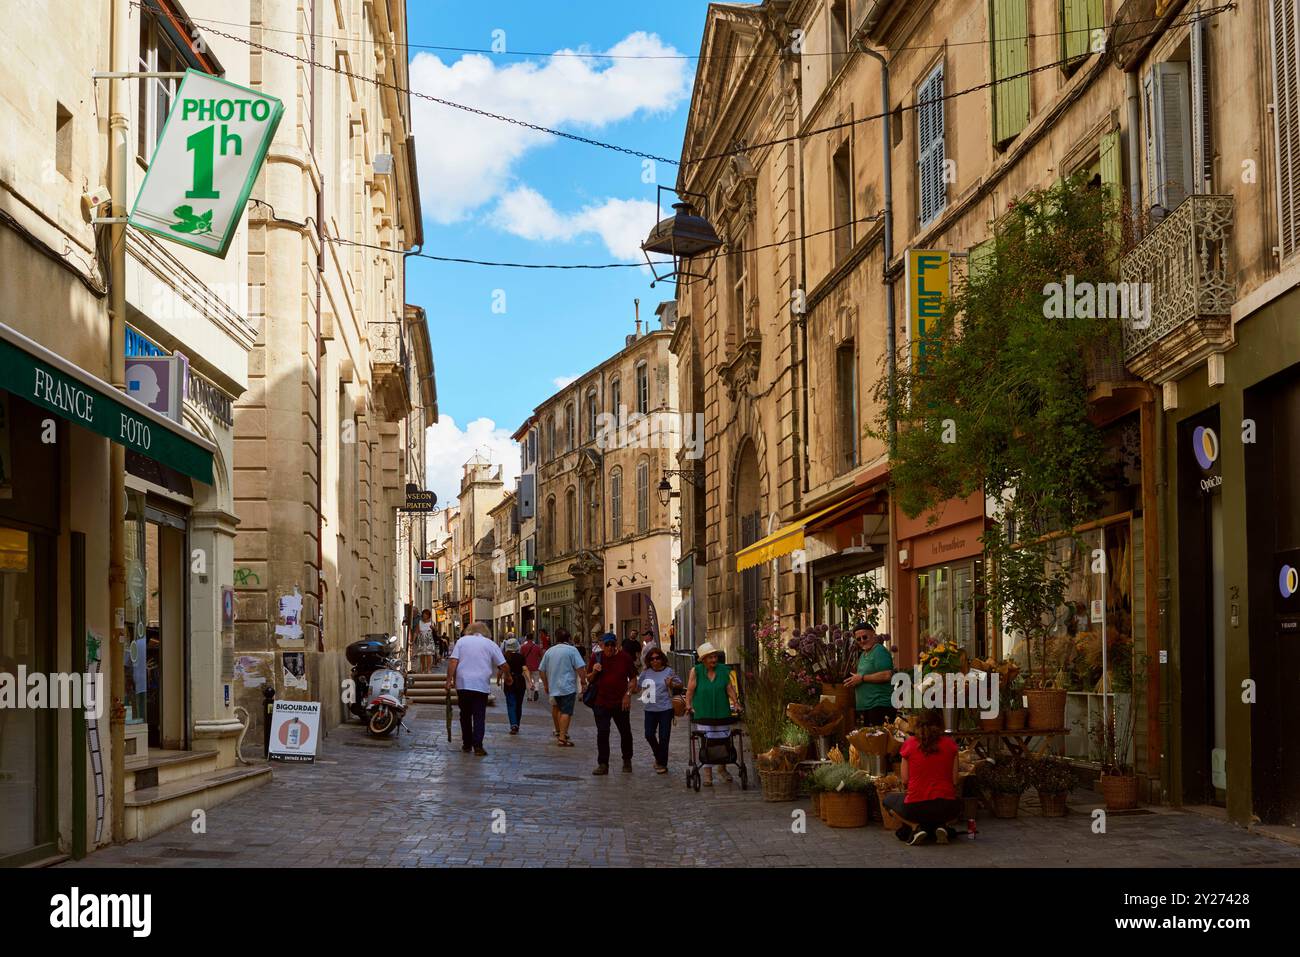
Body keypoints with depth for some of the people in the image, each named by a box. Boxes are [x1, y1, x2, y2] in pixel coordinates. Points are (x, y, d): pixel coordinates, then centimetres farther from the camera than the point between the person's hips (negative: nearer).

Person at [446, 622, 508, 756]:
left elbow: (453, 661, -2)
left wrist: (449, 679, 0)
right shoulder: (490, 644, 6)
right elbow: (503, 666, 4)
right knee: (479, 716, -1)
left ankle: (467, 744, 18)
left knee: (465, 715, 14)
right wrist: (503, 673, 25)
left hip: (462, 684, 1)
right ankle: (477, 745, -11)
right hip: (481, 684, -1)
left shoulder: (462, 641, 9)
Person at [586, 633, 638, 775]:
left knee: (625, 733, 10)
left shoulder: (625, 657, -2)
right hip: (601, 703, 1)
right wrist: (594, 672, -12)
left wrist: (628, 694, -8)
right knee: (602, 734, -3)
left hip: (621, 702, -1)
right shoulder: (596, 657, 3)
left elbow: (633, 678, 4)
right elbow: (589, 679, 10)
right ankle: (602, 764, 2)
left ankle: (627, 761, 29)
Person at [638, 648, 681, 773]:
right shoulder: (646, 673, 4)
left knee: (663, 737, 1)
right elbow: (640, 686, 17)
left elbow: (680, 684, 4)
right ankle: (658, 756, 30)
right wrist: (643, 693, -2)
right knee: (649, 735, 3)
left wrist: (671, 684, -14)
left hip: (665, 708, -3)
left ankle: (662, 763, 14)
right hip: (650, 708, 3)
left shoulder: (669, 671, -3)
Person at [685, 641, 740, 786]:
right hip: (703, 713, -2)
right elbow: (690, 690, -2)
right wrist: (688, 705, -11)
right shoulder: (696, 671, -3)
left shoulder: (724, 670, 4)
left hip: (722, 712, 2)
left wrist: (736, 703, -4)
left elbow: (730, 688, 4)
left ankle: (722, 768, 29)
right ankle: (707, 774, 5)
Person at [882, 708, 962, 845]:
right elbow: (954, 781, 4)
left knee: (889, 799, 31)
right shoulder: (950, 744, 3)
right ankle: (941, 826, 6)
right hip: (946, 807, 2)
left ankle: (915, 826, 3)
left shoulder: (909, 743, 0)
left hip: (916, 807, -2)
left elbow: (905, 781, 4)